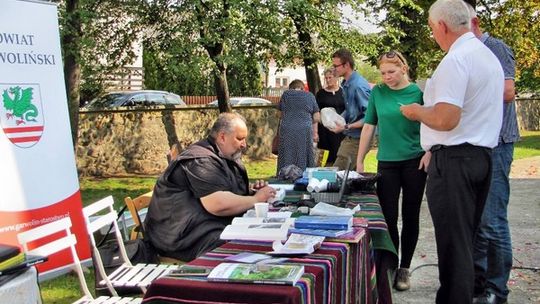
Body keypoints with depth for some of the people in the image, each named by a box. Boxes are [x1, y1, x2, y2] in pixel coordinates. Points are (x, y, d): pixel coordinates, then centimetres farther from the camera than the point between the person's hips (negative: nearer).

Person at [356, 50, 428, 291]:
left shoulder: (418, 92, -2)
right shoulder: (378, 92, 3)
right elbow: (369, 127, 7)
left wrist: (429, 152, -15)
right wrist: (359, 161, 6)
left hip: (415, 162, -1)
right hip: (386, 162, 1)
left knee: (410, 217, 7)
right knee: (388, 217, 2)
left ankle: (404, 269, 20)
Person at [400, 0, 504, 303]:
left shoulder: (456, 59, -16)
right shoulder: (490, 56, 14)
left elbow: (446, 119, -24)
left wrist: (416, 111, -6)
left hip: (454, 159, -10)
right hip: (483, 155, 10)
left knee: (453, 241, -2)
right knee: (468, 238, 18)